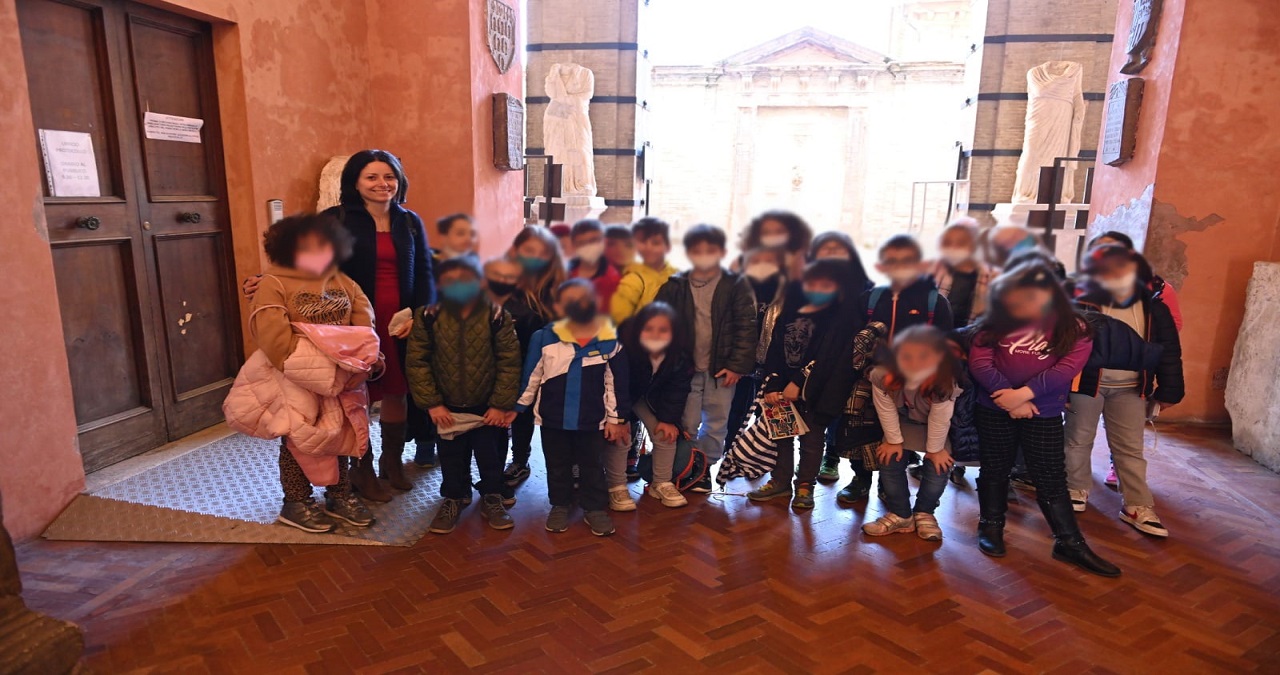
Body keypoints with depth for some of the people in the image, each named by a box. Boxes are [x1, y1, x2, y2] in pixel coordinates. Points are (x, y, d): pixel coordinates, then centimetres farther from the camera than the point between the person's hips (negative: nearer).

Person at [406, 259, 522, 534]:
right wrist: (432, 403, -9)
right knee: (451, 457, 15)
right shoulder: (429, 317, -11)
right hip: (447, 407, 1)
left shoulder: (496, 316, -13)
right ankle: (453, 498, 36)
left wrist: (501, 404, -10)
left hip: (486, 406, -1)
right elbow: (416, 362, -7)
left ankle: (492, 498, 33)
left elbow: (509, 362, -10)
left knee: (490, 455, 12)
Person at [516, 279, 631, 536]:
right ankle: (559, 506, 35)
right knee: (558, 466, 17)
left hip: (593, 419, 0)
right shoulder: (545, 337, -9)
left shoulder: (611, 340, -9)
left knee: (593, 466, 14)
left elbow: (618, 383, -3)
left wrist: (617, 419, -1)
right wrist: (516, 407, 2)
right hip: (553, 417, 1)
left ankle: (595, 508, 29)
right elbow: (530, 376, -1)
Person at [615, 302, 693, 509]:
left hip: (650, 397, 4)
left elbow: (677, 389, -14)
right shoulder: (624, 349, -40)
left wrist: (669, 418, -17)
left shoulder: (680, 355, -26)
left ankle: (661, 483, 17)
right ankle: (616, 487, 0)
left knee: (667, 434, -3)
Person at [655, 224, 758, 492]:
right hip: (685, 369, 0)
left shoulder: (736, 285, -2)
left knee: (716, 424, 11)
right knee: (686, 425, 6)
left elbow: (746, 327, -4)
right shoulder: (675, 286, 1)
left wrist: (737, 365, -10)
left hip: (722, 369, 0)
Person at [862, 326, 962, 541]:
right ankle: (900, 515, 12)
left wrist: (935, 449, -16)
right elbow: (886, 410, -23)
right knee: (890, 460, -5)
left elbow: (940, 419, -29)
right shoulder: (882, 374, -39)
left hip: (934, 423, -1)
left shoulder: (946, 381, -42)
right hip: (901, 418, 2)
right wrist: (894, 440, -13)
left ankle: (924, 513, 15)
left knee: (939, 465, -9)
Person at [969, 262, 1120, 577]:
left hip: (1044, 415, -1)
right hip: (994, 410, 1)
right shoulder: (996, 321, -1)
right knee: (994, 470, 12)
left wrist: (1024, 394, -25)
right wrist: (1008, 394, -20)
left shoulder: (1074, 328, -3)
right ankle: (991, 527, 28)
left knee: (1051, 478, 4)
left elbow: (1067, 368, -16)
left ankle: (1070, 542, 15)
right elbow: (978, 361, -10)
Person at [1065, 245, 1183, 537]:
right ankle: (1076, 489, 29)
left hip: (1130, 388, 2)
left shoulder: (1153, 306, -5)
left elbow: (1169, 351, 1)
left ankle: (1138, 506, 14)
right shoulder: (1084, 303, -14)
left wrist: (1168, 391, 1)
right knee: (1078, 440, 11)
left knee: (1130, 449, 6)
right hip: (1086, 382, -2)